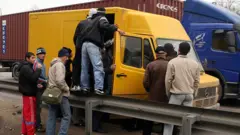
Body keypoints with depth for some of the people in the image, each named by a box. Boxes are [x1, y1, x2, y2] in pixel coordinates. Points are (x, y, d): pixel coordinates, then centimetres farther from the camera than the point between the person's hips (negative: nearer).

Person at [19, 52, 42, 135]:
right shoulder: (26, 68, -17)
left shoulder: (27, 67, 16)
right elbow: (33, 78, -29)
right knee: (30, 115, -5)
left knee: (26, 114, 15)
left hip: (27, 93, 10)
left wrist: (36, 84, 6)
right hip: (29, 94, -10)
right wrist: (38, 69, -20)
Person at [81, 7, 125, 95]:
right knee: (98, 67, -12)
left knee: (84, 68, 11)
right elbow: (104, 25, -16)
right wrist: (116, 29, -13)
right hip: (93, 45, -8)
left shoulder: (92, 20, 31)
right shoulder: (102, 18, 8)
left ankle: (84, 87, 16)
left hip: (85, 44, 8)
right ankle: (98, 88, -22)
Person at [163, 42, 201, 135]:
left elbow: (168, 80, -8)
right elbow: (197, 81, 7)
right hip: (189, 95, 4)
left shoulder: (172, 62, -8)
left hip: (176, 94, -4)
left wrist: (168, 93, 5)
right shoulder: (195, 64, 6)